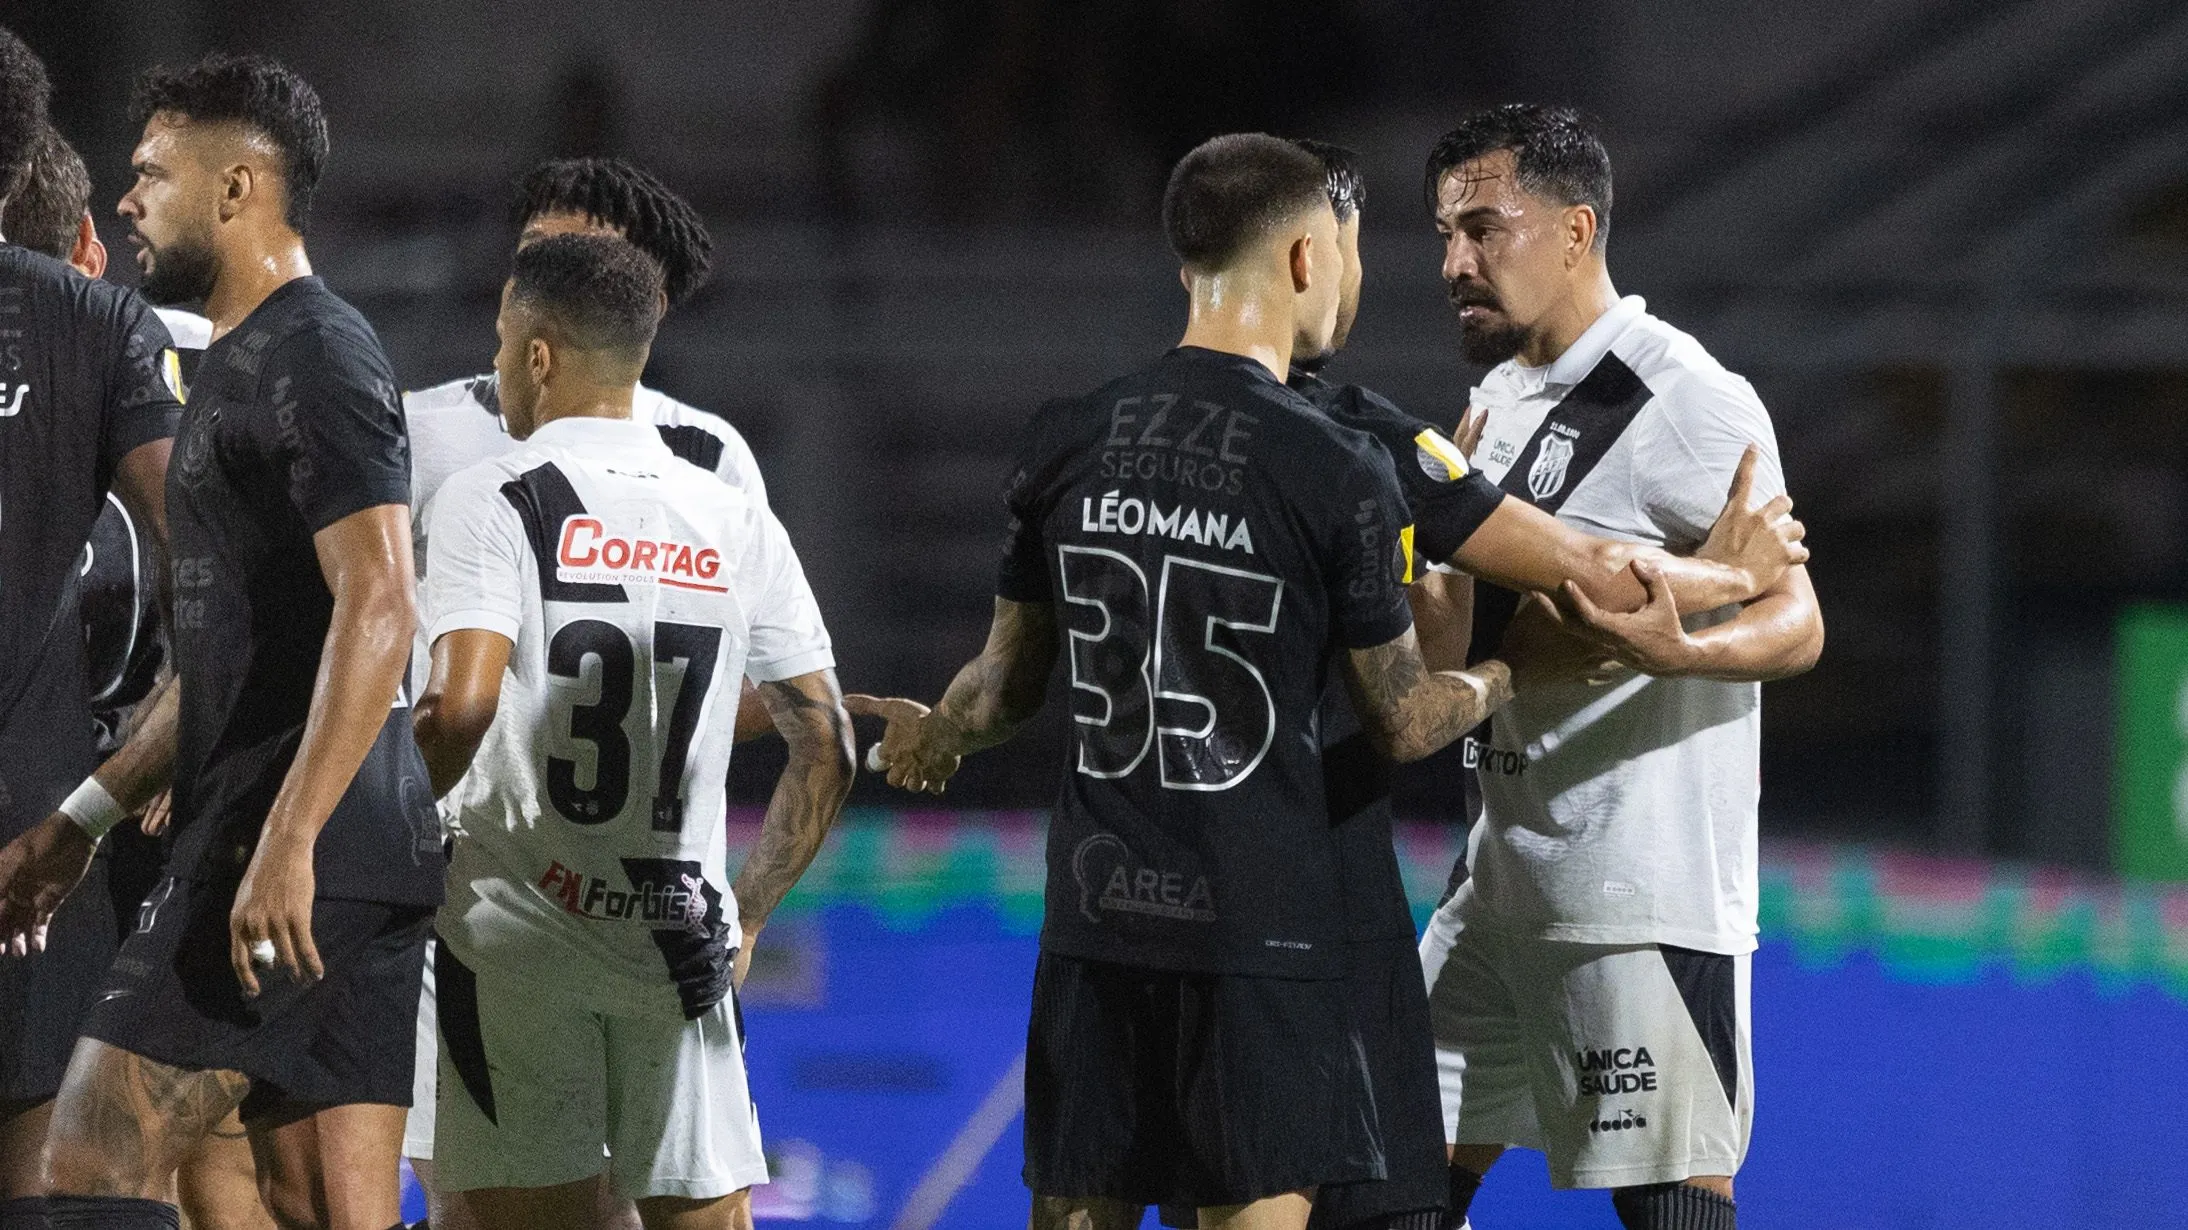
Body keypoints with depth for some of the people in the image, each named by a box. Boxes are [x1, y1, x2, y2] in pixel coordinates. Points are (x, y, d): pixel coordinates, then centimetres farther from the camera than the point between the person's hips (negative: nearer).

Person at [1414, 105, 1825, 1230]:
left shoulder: (1687, 400, -12)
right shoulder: (1500, 398, 15)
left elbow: (1793, 619, -16)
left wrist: (1676, 649, -34)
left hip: (1645, 898, -9)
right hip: (1506, 875, 9)